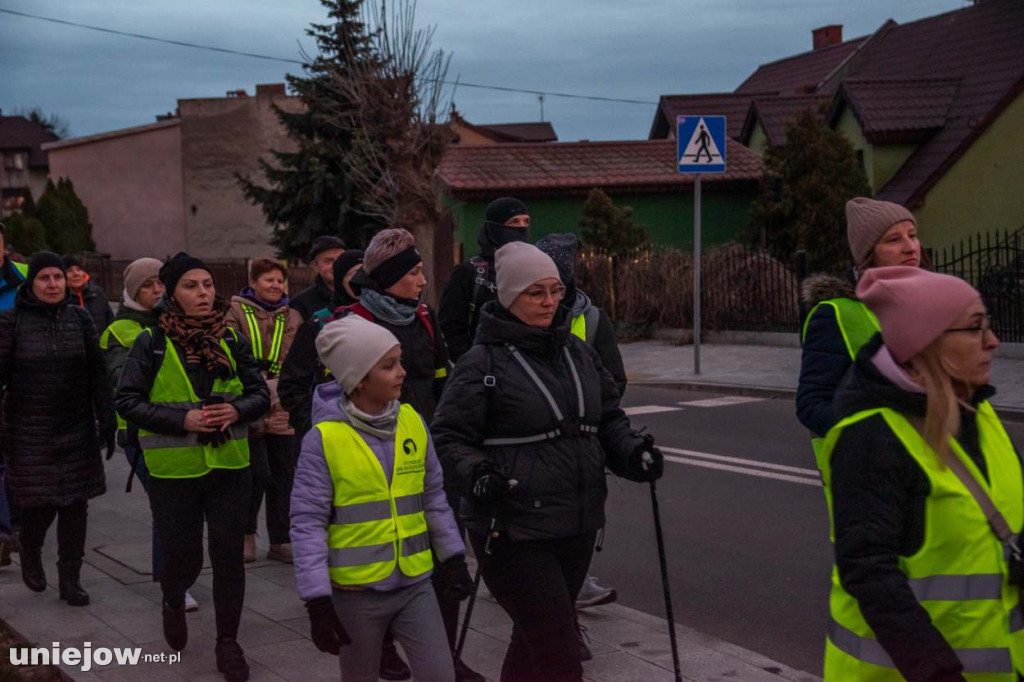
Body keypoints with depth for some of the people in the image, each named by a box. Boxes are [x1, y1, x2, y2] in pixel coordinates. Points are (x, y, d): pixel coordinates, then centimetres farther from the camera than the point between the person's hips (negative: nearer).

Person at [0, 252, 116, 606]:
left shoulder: (79, 318, 5)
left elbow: (97, 374, 6)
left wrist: (107, 421, 3)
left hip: (76, 430, 3)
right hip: (30, 432, -3)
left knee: (75, 505, 4)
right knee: (40, 504, -3)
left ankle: (70, 579, 17)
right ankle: (30, 552, 30)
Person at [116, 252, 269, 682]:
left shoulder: (231, 340, 4)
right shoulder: (151, 344, -6)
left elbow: (260, 393, 7)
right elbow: (127, 401, -8)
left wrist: (237, 410, -15)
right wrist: (182, 420, -19)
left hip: (229, 468, 2)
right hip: (173, 470, -2)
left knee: (228, 555, 2)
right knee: (183, 558, 7)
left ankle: (228, 643, 17)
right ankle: (173, 603, 42)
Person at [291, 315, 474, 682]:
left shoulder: (412, 422, -1)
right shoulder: (324, 439, -15)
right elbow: (307, 523, -13)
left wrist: (452, 556, 13)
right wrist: (318, 600, -15)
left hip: (414, 584, 3)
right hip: (356, 593, -3)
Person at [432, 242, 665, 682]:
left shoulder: (578, 353, 11)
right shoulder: (482, 363, -9)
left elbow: (608, 419, 18)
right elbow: (448, 437, -9)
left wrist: (633, 452, -2)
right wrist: (476, 476, -27)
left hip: (578, 527, 7)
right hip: (513, 531, -7)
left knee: (533, 641, 20)